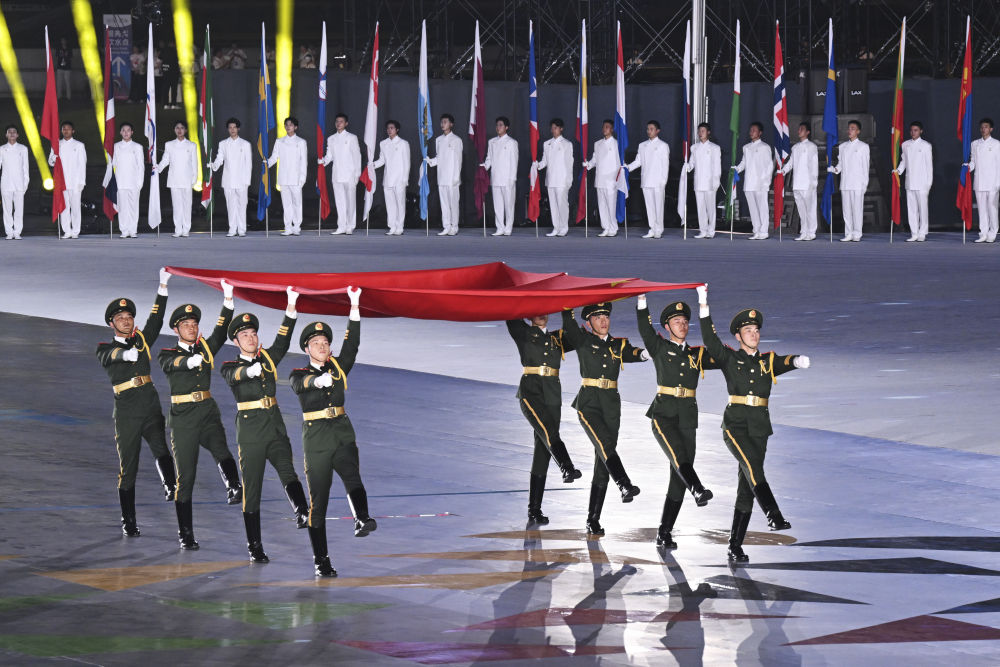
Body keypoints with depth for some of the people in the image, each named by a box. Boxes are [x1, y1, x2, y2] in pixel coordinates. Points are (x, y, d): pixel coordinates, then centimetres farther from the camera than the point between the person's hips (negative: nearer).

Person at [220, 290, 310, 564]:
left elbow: (282, 340, -4)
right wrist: (249, 370, -46)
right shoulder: (231, 367, 1)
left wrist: (291, 308, -18)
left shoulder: (268, 358, 11)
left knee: (287, 471, -21)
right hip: (250, 433, -3)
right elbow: (234, 376, -23)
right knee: (251, 488, 0)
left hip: (275, 428, 3)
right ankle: (255, 547, 4)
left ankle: (302, 512, -41)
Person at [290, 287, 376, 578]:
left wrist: (355, 306, -13)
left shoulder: (339, 367, 11)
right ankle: (321, 559, 3)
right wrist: (318, 380, -43)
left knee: (352, 476, -28)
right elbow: (301, 385, -19)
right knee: (318, 499, -1)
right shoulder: (299, 375, 4)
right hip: (316, 439, -2)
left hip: (342, 434, 2)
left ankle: (362, 519, -45)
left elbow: (352, 343, -2)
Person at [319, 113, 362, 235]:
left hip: (349, 174, -4)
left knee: (351, 201, -3)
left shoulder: (352, 138, 2)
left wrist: (357, 174, -6)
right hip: (336, 174, 4)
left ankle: (350, 227, 1)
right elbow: (329, 155, 14)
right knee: (339, 201, 3)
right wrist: (323, 160, -10)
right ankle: (341, 227, 5)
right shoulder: (331, 139, 14)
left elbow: (357, 156, 0)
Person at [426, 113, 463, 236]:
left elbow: (458, 160, -6)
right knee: (444, 202, 5)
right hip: (441, 177, 5)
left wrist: (456, 177, -11)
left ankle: (454, 227, 1)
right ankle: (446, 227, 8)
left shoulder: (456, 140, -3)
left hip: (452, 178, -5)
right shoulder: (438, 140, 14)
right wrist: (430, 161, -1)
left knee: (453, 202, -4)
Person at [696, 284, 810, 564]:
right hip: (735, 425, -3)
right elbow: (710, 340, -8)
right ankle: (774, 517, -44)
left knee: (746, 489, 3)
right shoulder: (729, 358, 6)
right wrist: (703, 305, -18)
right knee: (752, 466, -30)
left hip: (759, 428, 3)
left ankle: (735, 546, 6)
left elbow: (784, 363, -7)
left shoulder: (768, 361, 12)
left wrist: (798, 361, -32)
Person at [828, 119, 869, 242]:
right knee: (846, 209, 4)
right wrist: (835, 169, -5)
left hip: (857, 184, -4)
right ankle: (848, 234, 9)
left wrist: (865, 184, -6)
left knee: (857, 209, -6)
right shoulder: (842, 146, 14)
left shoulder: (863, 147, 2)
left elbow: (865, 166, 0)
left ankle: (857, 234, -2)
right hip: (845, 183, 4)